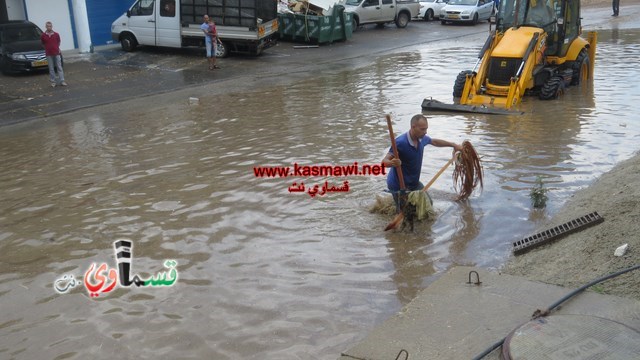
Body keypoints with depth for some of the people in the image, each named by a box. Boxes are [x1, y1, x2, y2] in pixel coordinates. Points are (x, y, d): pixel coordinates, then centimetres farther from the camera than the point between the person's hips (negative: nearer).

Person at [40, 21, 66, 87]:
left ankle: (62, 81, 2)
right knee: (51, 69, 4)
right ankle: (53, 82, 10)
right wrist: (48, 48, 9)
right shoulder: (43, 35, -2)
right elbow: (42, 44, 10)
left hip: (57, 53, 0)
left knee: (59, 67, 1)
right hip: (49, 54, 0)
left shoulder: (56, 34, 0)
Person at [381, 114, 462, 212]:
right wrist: (392, 163, -56)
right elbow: (384, 162, -34)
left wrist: (454, 145, 18)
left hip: (414, 182, 8)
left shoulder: (422, 138, -5)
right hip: (399, 185, -8)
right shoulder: (401, 142, -30)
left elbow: (435, 142, 18)